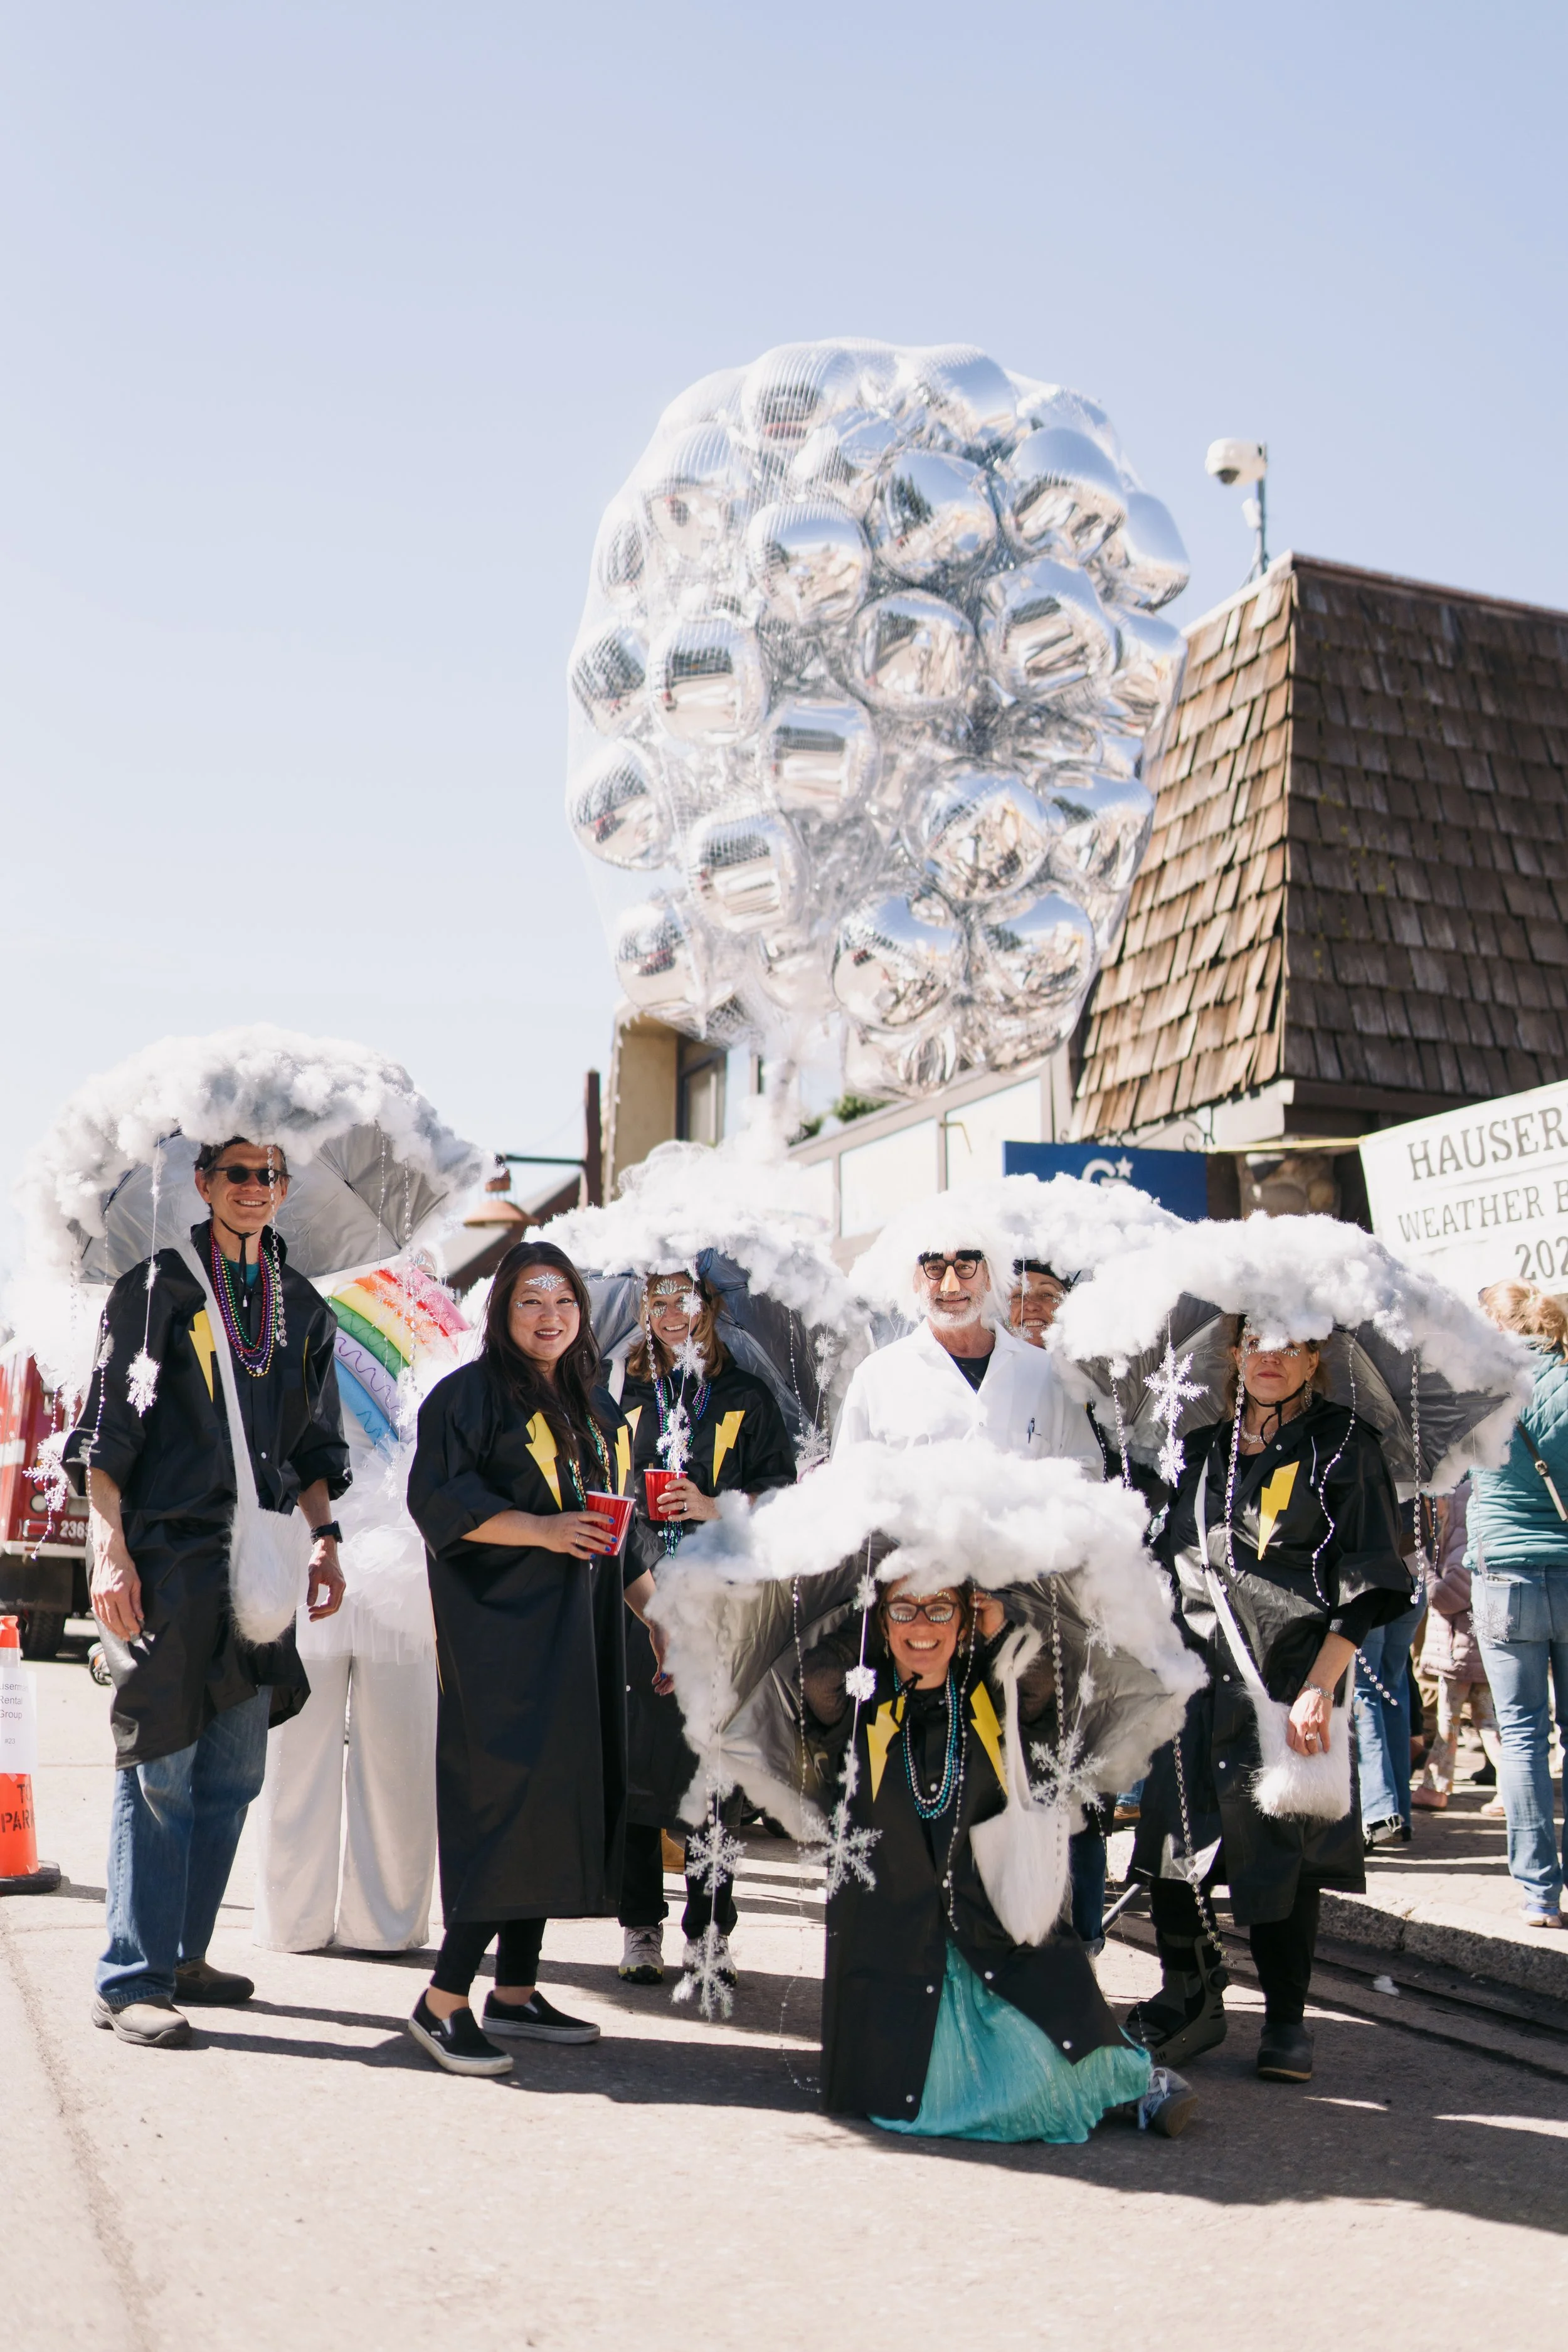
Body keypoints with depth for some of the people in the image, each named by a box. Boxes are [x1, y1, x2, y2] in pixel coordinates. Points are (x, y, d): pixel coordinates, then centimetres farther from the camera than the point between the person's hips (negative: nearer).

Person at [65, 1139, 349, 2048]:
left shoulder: (305, 1308, 14)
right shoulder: (155, 1288, -1)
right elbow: (107, 1428, -5)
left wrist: (325, 1543, 9)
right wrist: (110, 1550, -13)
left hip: (255, 1564, 6)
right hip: (166, 1559, -5)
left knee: (234, 1776, 10)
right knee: (162, 1773, -4)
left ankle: (184, 1955, 24)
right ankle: (131, 1980, 5)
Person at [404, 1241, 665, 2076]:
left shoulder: (598, 1408, 18)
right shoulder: (469, 1394, -4)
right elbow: (438, 1498, -14)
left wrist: (656, 1610, 17)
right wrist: (542, 1529, -22)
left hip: (580, 1634, 7)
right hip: (500, 1631, -7)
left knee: (562, 1804, 7)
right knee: (510, 1802, -12)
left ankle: (515, 1992, 17)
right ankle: (443, 2001, -3)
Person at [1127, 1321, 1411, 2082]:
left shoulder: (1343, 1446, 0)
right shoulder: (1200, 1448, 12)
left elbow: (1366, 1585, -5)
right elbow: (1164, 1568, 19)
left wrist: (1319, 1687, -13)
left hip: (1293, 1678, -3)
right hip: (1194, 1673, 4)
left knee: (1282, 1844, 1)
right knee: (1172, 1837, 2)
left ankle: (1285, 2020, 16)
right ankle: (1189, 1998, 18)